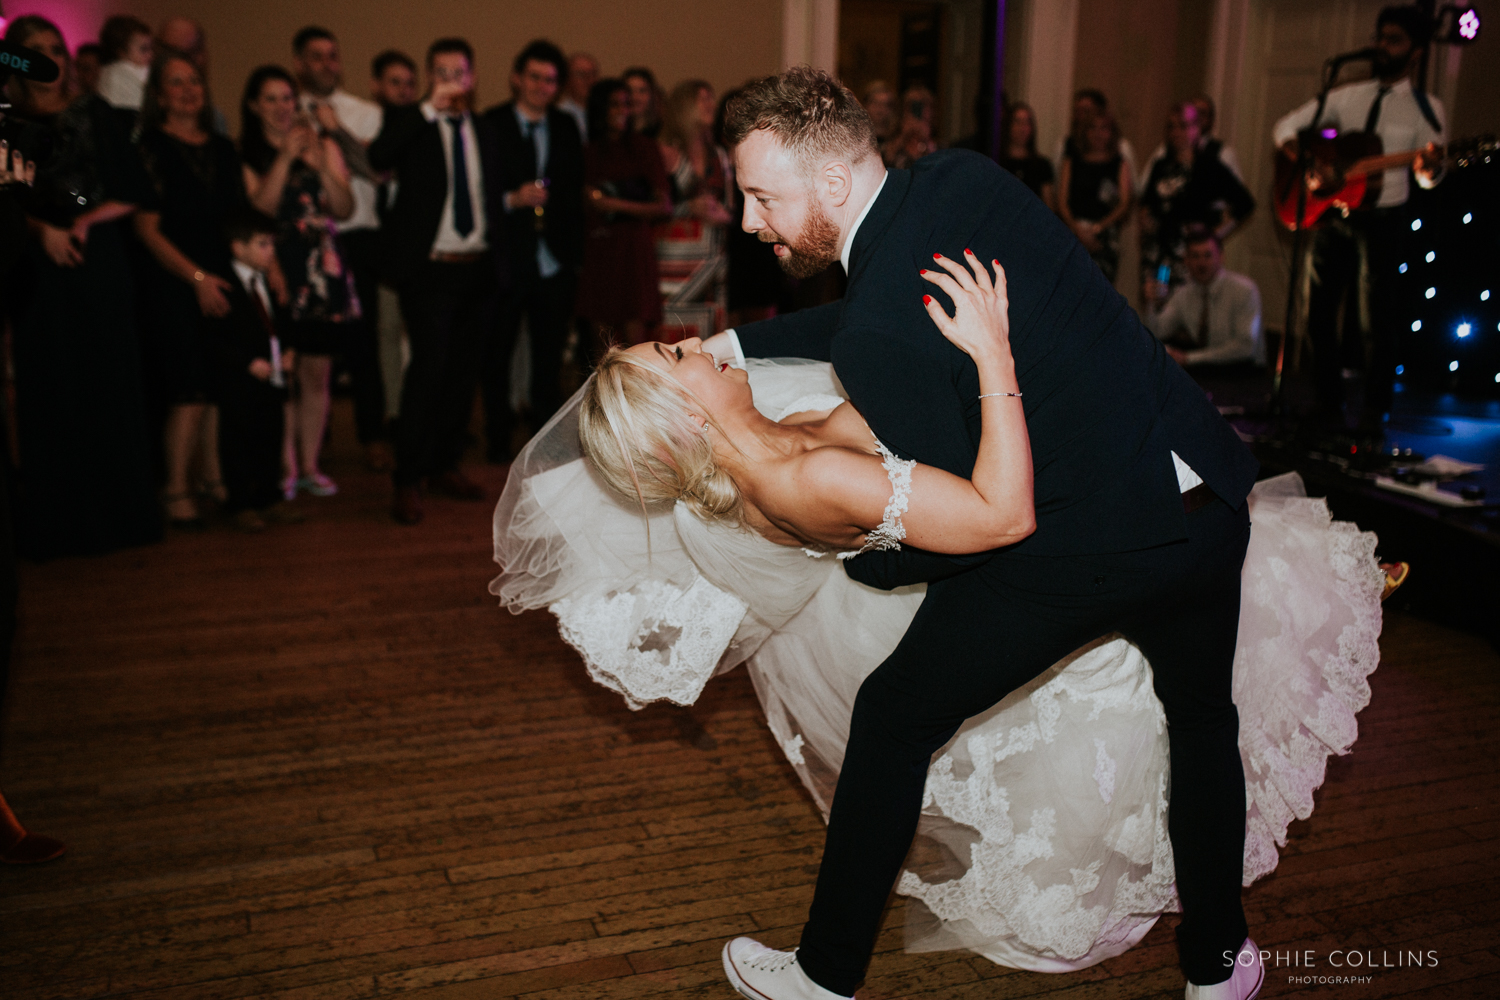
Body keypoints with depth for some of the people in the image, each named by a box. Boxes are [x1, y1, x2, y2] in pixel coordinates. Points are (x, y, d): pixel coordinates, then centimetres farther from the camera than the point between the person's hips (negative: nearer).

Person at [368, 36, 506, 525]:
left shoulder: (484, 132, 16)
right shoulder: (409, 122, 1)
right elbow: (379, 158, -21)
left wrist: (500, 261, 14)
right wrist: (432, 107, -20)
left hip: (480, 269, 5)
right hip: (430, 269, -5)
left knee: (464, 370, 9)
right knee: (429, 367, -14)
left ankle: (445, 464, 22)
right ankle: (407, 481, -9)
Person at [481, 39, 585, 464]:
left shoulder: (566, 128, 13)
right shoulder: (489, 125, -1)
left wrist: (574, 250, 10)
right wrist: (511, 199, -19)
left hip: (554, 265, 4)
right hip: (504, 260, -3)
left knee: (549, 356, 8)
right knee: (496, 353, 6)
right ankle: (497, 440, 18)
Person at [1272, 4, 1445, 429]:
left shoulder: (1426, 109, 2)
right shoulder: (1347, 96, 11)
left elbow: (1427, 177, -5)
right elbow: (1287, 124, 13)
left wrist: (1429, 168, -29)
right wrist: (1293, 147, -10)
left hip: (1382, 221, -4)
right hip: (1332, 215, 4)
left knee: (1374, 319, -5)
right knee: (1318, 312, 6)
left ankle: (1374, 411, 6)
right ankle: (1328, 403, 20)